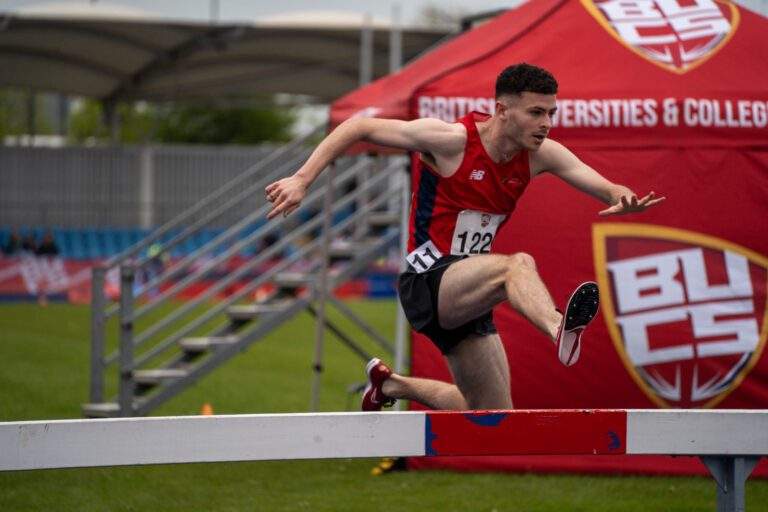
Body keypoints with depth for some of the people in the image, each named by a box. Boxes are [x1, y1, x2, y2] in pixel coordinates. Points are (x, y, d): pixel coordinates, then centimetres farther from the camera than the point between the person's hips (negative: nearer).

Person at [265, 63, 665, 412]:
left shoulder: (539, 155, 0)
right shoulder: (453, 140, -16)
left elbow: (605, 188, -4)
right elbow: (359, 127, -11)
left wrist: (624, 199, -29)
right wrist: (302, 180, -19)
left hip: (466, 292, 7)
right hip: (426, 281, -7)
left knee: (495, 419, 11)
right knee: (518, 265, -35)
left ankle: (392, 385, 33)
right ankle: (559, 330, -67)